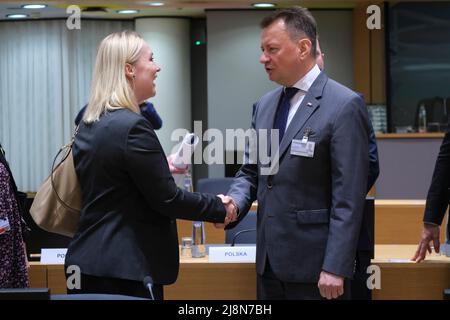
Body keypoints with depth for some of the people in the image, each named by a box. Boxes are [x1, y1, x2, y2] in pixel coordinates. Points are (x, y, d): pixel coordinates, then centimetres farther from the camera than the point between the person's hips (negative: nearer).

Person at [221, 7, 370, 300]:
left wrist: (335, 268, -18)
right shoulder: (266, 104, 11)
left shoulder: (344, 106, -11)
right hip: (270, 261, 7)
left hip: (313, 264, -6)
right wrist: (235, 201, -5)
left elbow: (348, 198, -15)